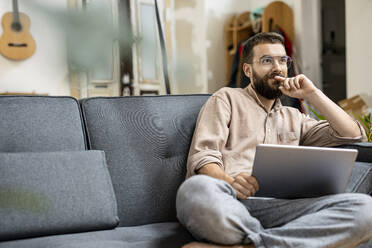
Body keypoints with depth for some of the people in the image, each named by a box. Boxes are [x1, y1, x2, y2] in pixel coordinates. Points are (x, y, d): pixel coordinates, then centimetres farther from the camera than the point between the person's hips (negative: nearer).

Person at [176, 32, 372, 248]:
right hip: (227, 203, -3)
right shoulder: (226, 98, 20)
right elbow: (202, 157, 4)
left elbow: (354, 134, 25)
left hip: (275, 207, 4)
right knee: (197, 189, -42)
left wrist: (312, 94, 18)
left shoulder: (294, 117, 34)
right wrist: (228, 181, -19)